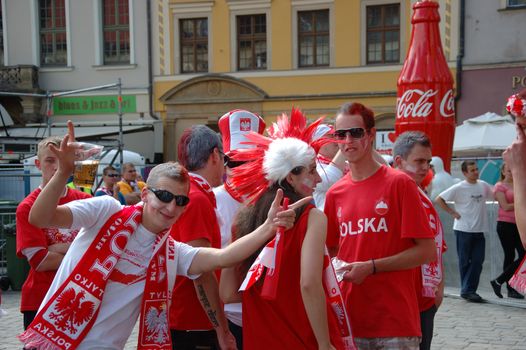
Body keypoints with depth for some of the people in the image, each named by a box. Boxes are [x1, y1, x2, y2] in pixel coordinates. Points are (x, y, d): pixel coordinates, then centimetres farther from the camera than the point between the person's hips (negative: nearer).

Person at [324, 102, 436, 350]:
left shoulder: (399, 183, -6)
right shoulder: (335, 193, 8)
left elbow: (427, 251, -9)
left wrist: (371, 267, -14)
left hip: (395, 322, -4)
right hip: (350, 319, 4)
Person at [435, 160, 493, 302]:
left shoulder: (483, 185, 6)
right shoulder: (459, 188, -9)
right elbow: (439, 199, -8)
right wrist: (453, 213, -9)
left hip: (479, 230, 5)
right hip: (463, 230, -5)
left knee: (478, 261, 3)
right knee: (465, 261, 4)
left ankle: (468, 290, 9)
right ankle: (466, 290, 12)